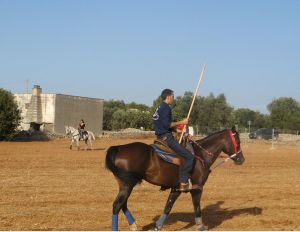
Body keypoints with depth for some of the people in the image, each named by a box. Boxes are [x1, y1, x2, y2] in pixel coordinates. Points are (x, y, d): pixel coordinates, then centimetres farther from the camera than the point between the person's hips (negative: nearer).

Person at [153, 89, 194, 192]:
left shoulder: (160, 108, 19)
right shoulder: (166, 108, -12)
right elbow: (167, 124, -22)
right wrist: (181, 122, -12)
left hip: (162, 136, 11)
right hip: (166, 137, -11)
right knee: (189, 157, -14)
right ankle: (183, 183, -18)